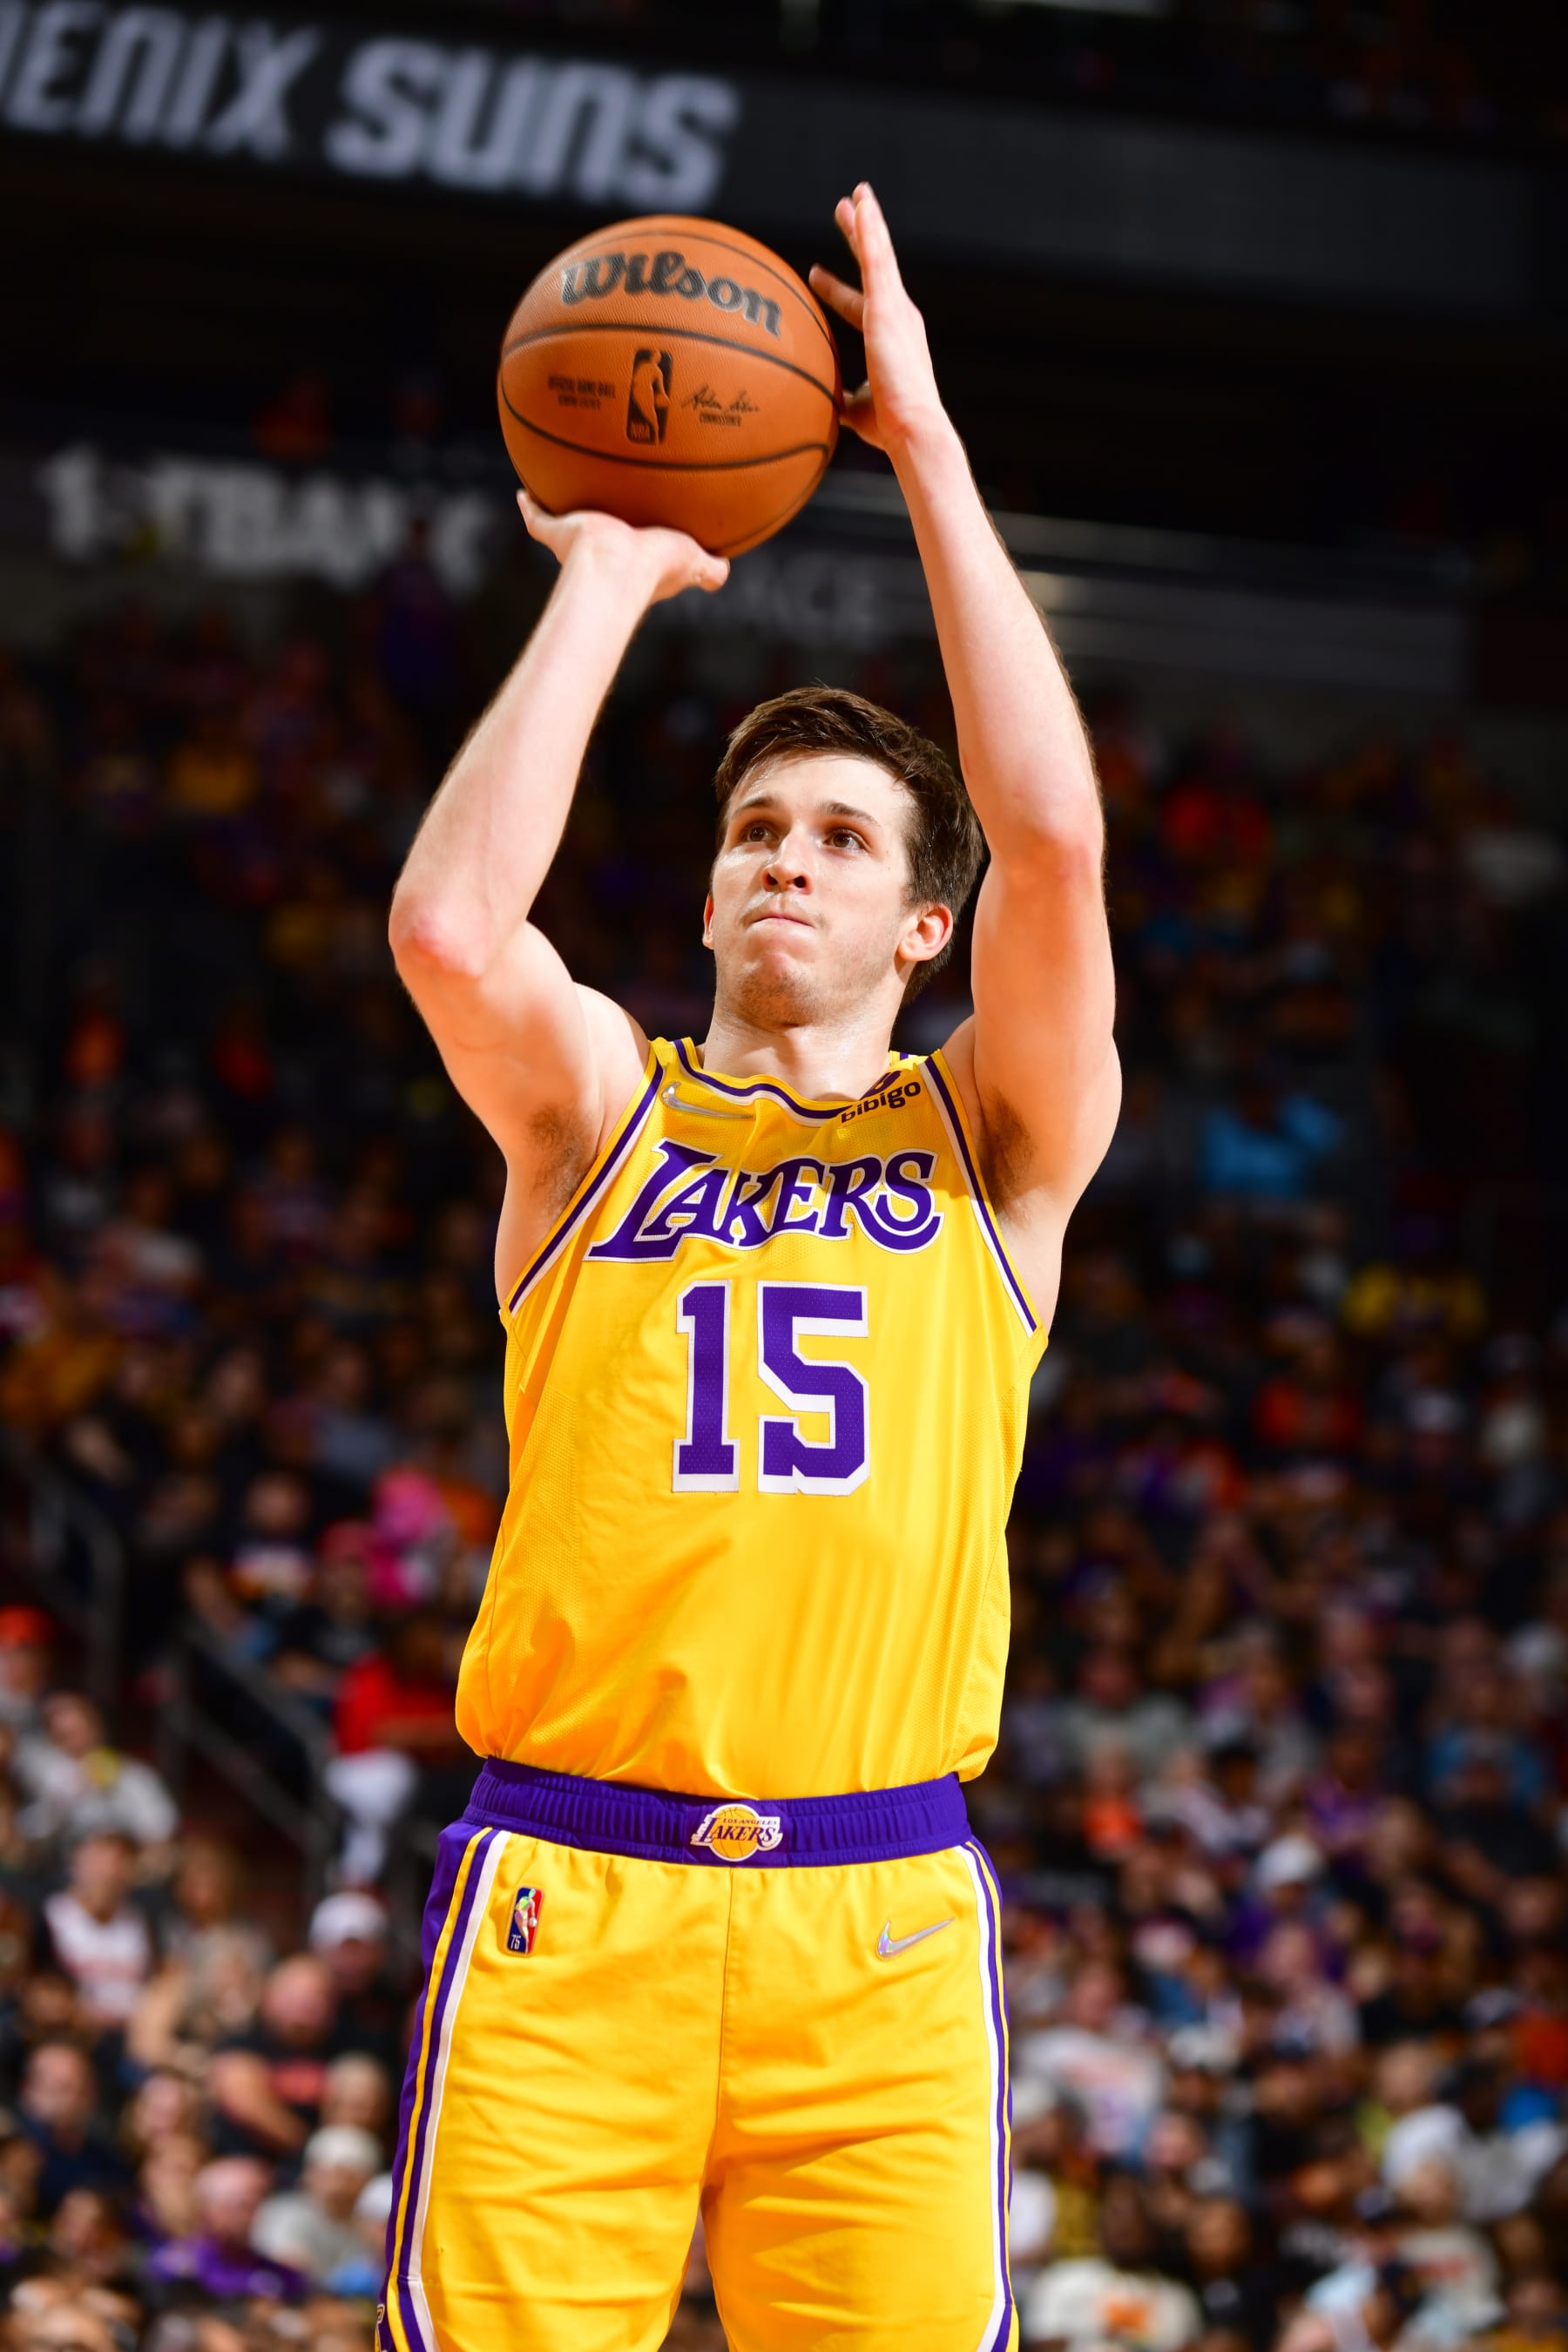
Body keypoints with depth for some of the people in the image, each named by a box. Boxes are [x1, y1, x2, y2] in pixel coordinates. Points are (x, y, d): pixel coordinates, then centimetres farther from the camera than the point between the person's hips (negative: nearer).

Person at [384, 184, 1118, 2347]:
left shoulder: (993, 1147, 14)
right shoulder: (600, 1109, 14)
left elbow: (1056, 846, -3)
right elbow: (451, 927, -8)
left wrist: (928, 444, 1)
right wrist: (605, 578, 0)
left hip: (879, 1920, 0)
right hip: (569, 1893, 0)